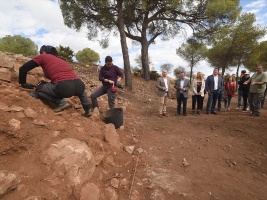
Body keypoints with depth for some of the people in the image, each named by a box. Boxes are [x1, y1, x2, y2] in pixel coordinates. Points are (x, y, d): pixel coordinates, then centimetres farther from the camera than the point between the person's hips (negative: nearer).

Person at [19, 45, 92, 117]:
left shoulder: (43, 56, 19)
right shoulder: (62, 60, 34)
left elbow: (23, 69, 17)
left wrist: (23, 84, 32)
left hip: (64, 87, -6)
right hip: (79, 85, 6)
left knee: (39, 89, 17)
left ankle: (61, 103, 3)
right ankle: (87, 111, 31)